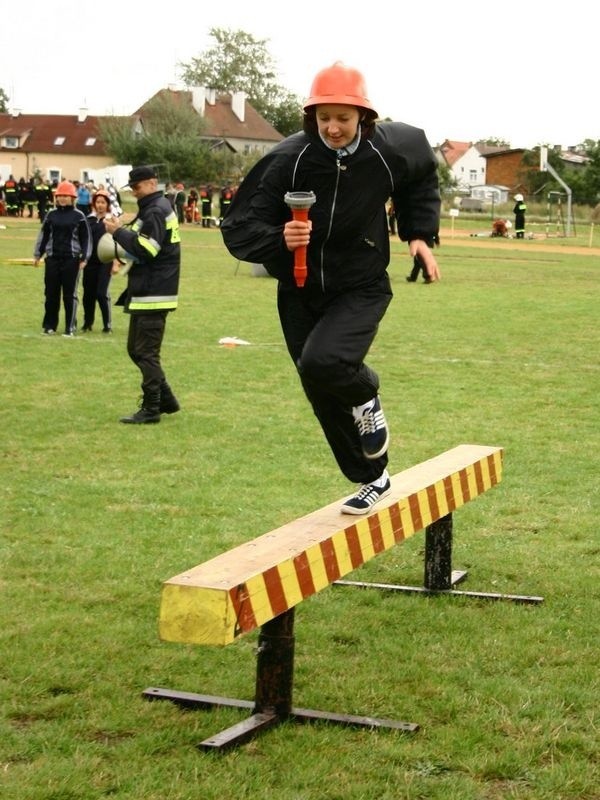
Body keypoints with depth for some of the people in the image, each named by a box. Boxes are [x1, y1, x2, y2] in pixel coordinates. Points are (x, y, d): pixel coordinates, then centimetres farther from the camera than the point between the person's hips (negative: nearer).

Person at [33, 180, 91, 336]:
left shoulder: (78, 216, 0)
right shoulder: (51, 215, 8)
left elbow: (86, 239, 1)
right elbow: (43, 235, 14)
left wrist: (84, 258, -5)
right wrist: (37, 254, 11)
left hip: (72, 259, -3)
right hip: (52, 258, 3)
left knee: (70, 294, 1)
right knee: (51, 293, 6)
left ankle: (70, 327, 7)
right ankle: (49, 325, 15)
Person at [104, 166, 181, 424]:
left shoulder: (155, 211, -14)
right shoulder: (153, 207, 18)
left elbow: (147, 248, -23)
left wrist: (118, 231, -15)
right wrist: (123, 230, 2)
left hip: (153, 294, -11)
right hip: (144, 292, 11)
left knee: (146, 352, -7)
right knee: (136, 349, 15)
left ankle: (151, 409, -2)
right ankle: (166, 400, 19)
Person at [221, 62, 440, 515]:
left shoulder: (391, 151, -11)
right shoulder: (288, 161, -17)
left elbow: (422, 176, 16)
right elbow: (238, 229, -18)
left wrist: (420, 233, 7)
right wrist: (278, 240, -38)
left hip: (361, 289, -2)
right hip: (300, 294, 2)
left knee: (322, 362, -30)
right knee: (324, 399, 13)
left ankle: (366, 396, 6)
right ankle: (372, 479, 36)